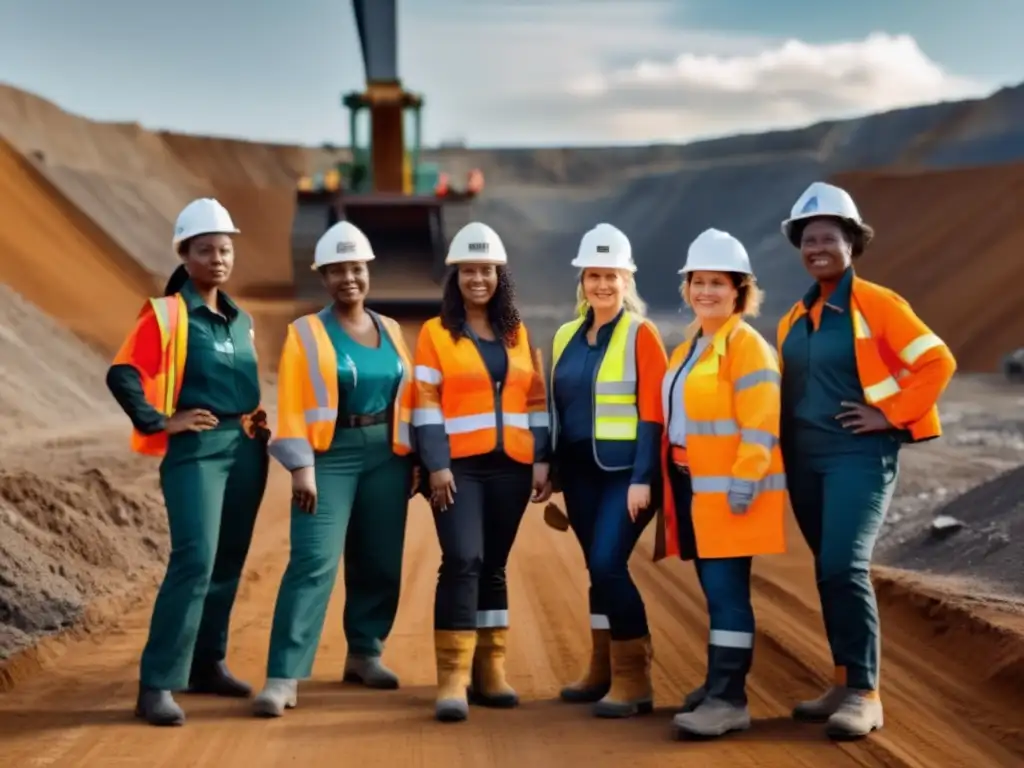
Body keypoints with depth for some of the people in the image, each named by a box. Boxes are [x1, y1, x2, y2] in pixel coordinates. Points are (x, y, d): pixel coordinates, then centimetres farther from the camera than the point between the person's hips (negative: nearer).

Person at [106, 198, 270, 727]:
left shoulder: (240, 320, 15)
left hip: (246, 450, 7)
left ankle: (207, 664, 23)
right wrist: (160, 422, -14)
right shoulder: (165, 314, -6)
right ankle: (157, 684, -14)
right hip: (196, 451, -7)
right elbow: (121, 374, -12)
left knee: (229, 563, 10)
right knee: (194, 561, -17)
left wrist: (259, 419, 13)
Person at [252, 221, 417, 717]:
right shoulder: (305, 333, -1)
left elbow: (407, 399, 12)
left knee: (380, 561, 8)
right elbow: (291, 406, -8)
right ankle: (283, 677, -13)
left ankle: (365, 654, 27)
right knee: (313, 562, -12)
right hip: (330, 454, -4)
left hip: (386, 454, 5)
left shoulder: (390, 331, 12)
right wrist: (301, 467, -15)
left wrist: (412, 458, 8)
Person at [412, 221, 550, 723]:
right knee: (462, 561, -15)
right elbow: (425, 404, -4)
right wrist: (436, 465, -13)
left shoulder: (518, 334, 14)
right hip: (459, 466, -4)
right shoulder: (436, 333, 2)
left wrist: (541, 461, 5)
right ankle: (453, 679, -14)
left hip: (510, 467, 4)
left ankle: (491, 671, 16)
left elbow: (536, 402, 14)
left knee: (493, 567, 9)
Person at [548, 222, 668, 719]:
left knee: (608, 565, -14)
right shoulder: (566, 336, 11)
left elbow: (652, 411, -11)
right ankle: (604, 671, 22)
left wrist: (643, 478, -17)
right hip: (579, 470, 6)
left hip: (624, 469, -6)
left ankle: (634, 681, -6)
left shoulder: (641, 334, -7)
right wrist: (550, 470, 13)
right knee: (598, 569, 11)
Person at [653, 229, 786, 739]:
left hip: (729, 488, -9)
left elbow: (760, 421, -17)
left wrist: (745, 480, -22)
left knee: (726, 590, -10)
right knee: (715, 590, 14)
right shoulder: (690, 347, 18)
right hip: (693, 486, 9)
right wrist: (671, 484, 19)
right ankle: (721, 681, 23)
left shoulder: (745, 344, -10)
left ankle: (728, 700, -10)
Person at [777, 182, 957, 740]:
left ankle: (865, 694, -13)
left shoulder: (877, 304, -6)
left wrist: (890, 413, -13)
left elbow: (937, 361, -9)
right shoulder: (795, 318, 13)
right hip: (804, 459, 7)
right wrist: (783, 450, 10)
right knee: (830, 572, 10)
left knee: (844, 567, -18)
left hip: (858, 454, -7)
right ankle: (845, 684, 19)